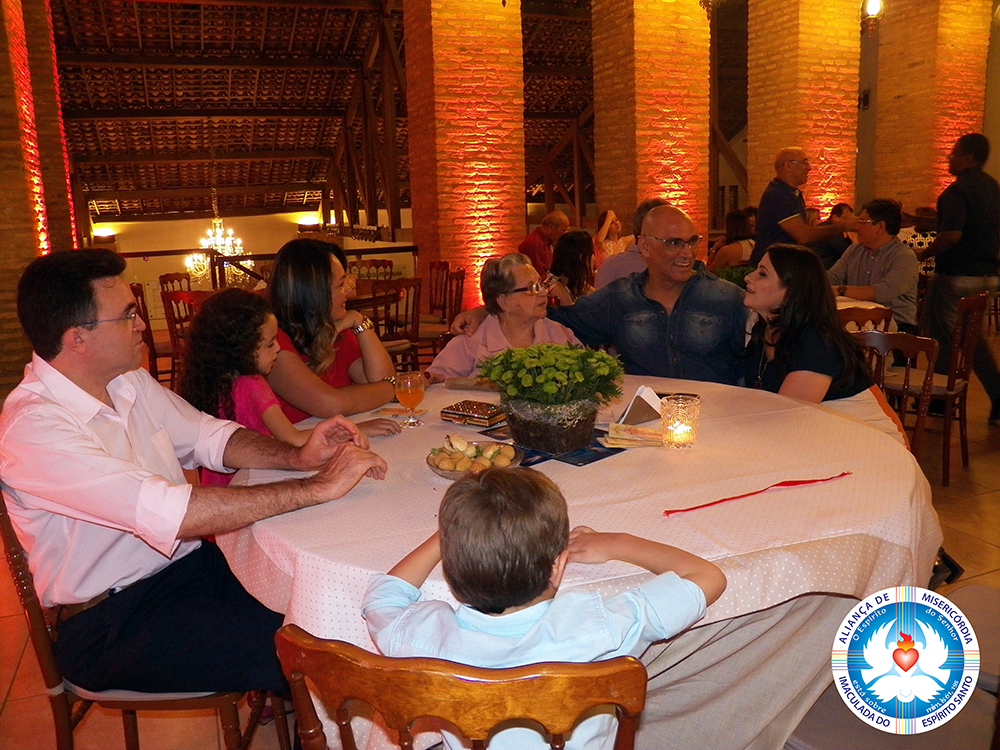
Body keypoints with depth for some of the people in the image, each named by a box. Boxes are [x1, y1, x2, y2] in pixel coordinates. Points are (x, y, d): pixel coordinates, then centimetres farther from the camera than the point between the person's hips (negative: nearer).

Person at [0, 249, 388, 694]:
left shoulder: (129, 381, 4)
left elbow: (212, 437, 10)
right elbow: (169, 513, -33)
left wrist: (298, 457, -11)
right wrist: (319, 487, -30)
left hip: (189, 561, 8)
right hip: (112, 622, -7)